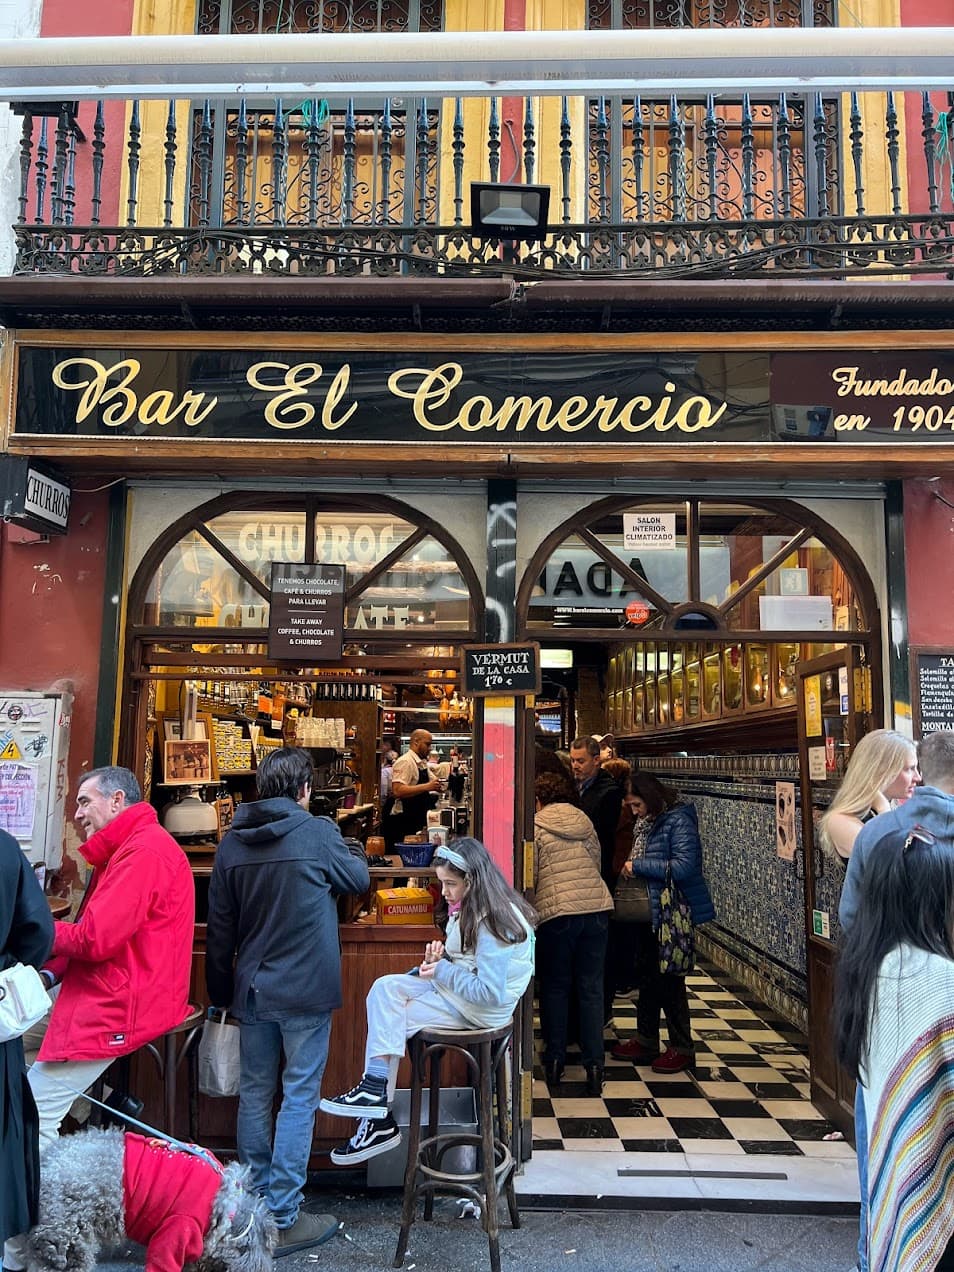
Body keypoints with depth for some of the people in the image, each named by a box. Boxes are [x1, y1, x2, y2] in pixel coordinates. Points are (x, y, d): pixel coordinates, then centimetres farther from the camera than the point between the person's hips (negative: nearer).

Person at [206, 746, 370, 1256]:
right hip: (305, 991, -5)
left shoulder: (232, 842, 1)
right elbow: (359, 880, 4)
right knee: (299, 1097, 4)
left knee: (255, 1094, 16)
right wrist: (355, 852, 24)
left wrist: (221, 992, 16)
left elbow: (220, 929, 6)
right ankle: (283, 1219, 10)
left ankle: (255, 1206, 29)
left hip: (252, 990, 5)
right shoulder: (318, 833, -13)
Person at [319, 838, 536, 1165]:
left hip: (482, 1010, -10)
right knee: (384, 988, -7)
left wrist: (442, 972, -21)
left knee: (390, 1023, -10)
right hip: (458, 988, 10)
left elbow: (490, 992, -27)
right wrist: (441, 957, -4)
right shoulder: (471, 907, 6)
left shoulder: (494, 922, -25)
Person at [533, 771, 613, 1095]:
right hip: (597, 908, 4)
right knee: (591, 989, 9)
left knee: (554, 987, 12)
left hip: (557, 913, -4)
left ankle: (555, 1060, 19)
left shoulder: (536, 827, -1)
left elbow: (528, 876, -3)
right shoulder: (585, 822, 14)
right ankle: (594, 1066, 10)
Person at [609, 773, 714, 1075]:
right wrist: (630, 869, 3)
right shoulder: (646, 822, 8)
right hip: (646, 912, 9)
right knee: (646, 978, 16)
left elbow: (684, 866, -26)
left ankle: (682, 1048, 17)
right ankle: (646, 1041, 29)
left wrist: (639, 866, -21)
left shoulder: (679, 821, -17)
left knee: (669, 981, 1)